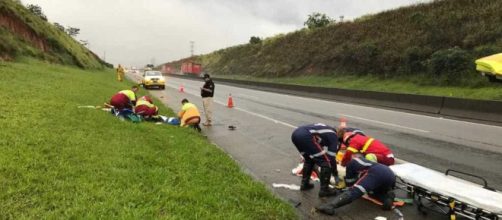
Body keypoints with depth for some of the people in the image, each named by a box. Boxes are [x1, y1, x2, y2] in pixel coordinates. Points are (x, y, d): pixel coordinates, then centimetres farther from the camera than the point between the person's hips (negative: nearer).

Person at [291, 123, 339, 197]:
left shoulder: (325, 131, 36)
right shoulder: (334, 136, 15)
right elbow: (331, 157, 13)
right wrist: (335, 174, 27)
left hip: (295, 134, 9)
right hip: (305, 136, -9)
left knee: (309, 159, 30)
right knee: (326, 162, 6)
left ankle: (304, 184, 36)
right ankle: (324, 189, 13)